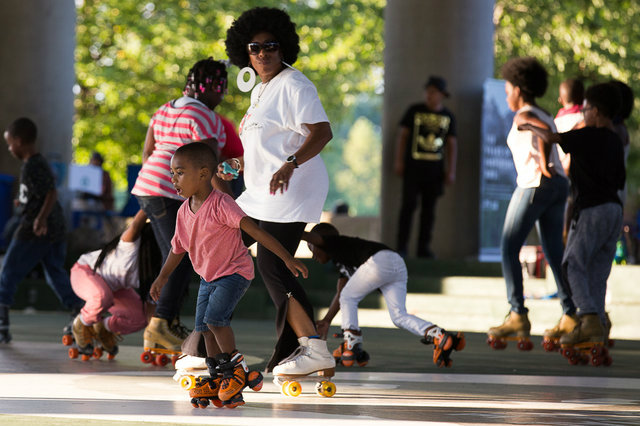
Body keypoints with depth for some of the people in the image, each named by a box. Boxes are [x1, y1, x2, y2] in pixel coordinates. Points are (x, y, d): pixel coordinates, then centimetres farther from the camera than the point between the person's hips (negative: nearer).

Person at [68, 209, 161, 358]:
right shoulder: (131, 244, -37)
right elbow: (135, 226, -59)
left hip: (114, 286, 6)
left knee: (141, 316, -16)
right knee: (103, 296, -41)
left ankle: (104, 328, 15)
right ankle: (81, 326, -7)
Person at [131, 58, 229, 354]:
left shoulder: (165, 111, 18)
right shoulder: (204, 117, -9)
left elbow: (147, 153, 20)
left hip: (148, 186, 10)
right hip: (173, 193, -10)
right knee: (184, 259, -9)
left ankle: (169, 324, 13)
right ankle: (161, 323, -15)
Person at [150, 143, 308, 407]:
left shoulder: (221, 204, -24)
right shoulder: (184, 212, -1)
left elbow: (255, 231, -26)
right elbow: (178, 247, 15)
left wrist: (287, 258, -28)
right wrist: (162, 278, 20)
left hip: (235, 271, -8)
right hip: (208, 276, 8)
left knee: (214, 317, -22)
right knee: (203, 326, 2)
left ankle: (236, 369, -5)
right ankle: (218, 377, 13)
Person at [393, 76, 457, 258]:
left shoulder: (448, 117, 10)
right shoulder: (414, 111, 4)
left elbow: (452, 144, 11)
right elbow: (402, 135, 4)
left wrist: (451, 171, 4)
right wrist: (398, 161, -4)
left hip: (435, 168, 2)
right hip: (413, 166, -2)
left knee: (429, 208, 4)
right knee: (409, 204, -8)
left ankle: (424, 247, 8)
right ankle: (402, 246, -5)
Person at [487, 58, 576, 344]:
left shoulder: (523, 116, -6)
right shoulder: (544, 117, 20)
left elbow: (544, 131, -24)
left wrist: (543, 165, -20)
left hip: (534, 183, -8)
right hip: (559, 186, 9)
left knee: (509, 249, -3)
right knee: (554, 253, 9)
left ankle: (518, 315, -9)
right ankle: (570, 315, 1)